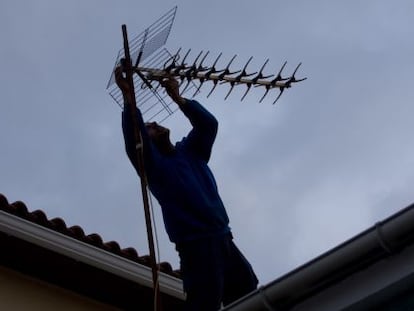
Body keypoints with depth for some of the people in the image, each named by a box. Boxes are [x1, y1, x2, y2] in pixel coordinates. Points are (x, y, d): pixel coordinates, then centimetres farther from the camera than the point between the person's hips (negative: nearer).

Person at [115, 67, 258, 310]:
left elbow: (208, 124, 10)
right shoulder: (154, 164, 3)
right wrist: (128, 96, -20)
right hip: (195, 245, -7)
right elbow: (134, 138, -14)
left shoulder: (190, 151, 22)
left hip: (224, 238, 7)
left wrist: (177, 98, 3)